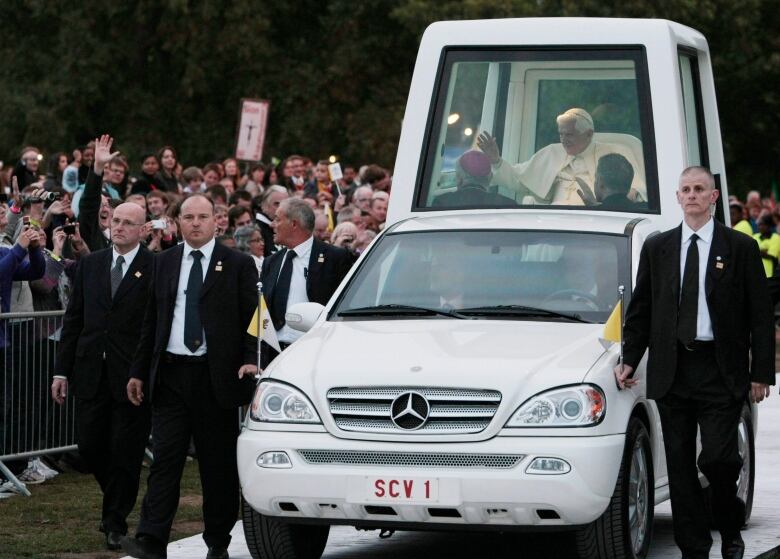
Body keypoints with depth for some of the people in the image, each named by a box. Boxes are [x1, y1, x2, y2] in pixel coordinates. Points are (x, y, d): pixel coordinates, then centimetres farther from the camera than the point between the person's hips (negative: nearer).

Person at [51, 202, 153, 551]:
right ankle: (117, 501, 32)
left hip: (132, 375, -4)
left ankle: (116, 522, 13)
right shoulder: (90, 264, 10)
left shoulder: (155, 268, -5)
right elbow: (73, 320, 11)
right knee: (90, 445, 7)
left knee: (125, 452, 1)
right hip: (91, 373, 4)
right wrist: (62, 370, 6)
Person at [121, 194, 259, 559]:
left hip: (216, 376, -2)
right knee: (165, 458, -5)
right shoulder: (164, 262, 13)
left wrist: (250, 359, -15)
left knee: (219, 464, 4)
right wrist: (139, 372, 12)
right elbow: (151, 322, 15)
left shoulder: (238, 265, 3)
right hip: (170, 375, 2)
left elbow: (252, 319, 1)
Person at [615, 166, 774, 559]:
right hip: (672, 371, 3)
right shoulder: (656, 248, 11)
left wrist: (762, 374, -4)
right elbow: (639, 310, 15)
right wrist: (629, 360, 5)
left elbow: (761, 316, 2)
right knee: (681, 467, 3)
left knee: (718, 458, -11)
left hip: (720, 373, -3)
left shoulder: (740, 248, 3)